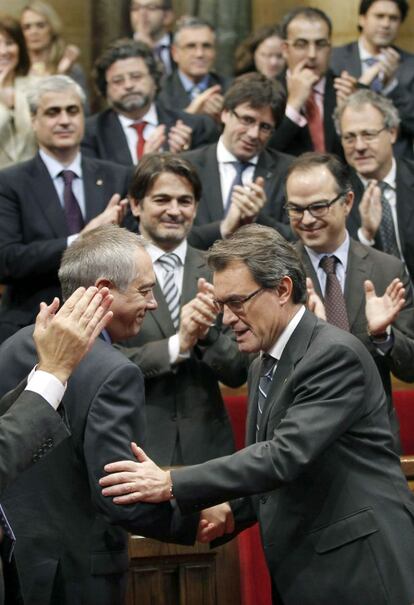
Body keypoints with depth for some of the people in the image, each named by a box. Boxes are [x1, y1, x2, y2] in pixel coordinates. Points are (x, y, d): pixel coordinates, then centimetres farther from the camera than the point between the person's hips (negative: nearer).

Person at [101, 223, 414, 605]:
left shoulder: (336, 354, -14)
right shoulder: (262, 369, 15)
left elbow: (287, 455, -24)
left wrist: (172, 485, -26)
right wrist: (233, 511, 0)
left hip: (360, 573, -8)